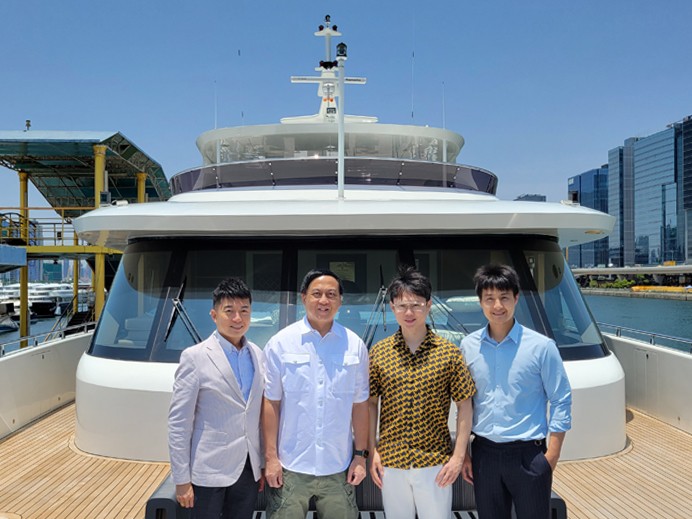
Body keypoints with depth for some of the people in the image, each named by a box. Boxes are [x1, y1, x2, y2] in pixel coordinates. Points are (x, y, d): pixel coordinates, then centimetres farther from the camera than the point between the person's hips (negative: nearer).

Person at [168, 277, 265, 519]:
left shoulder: (257, 355, 4)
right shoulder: (195, 357, -10)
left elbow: (261, 414, 10)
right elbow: (179, 423, -10)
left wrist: (263, 464, 10)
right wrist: (182, 480, -10)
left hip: (249, 470, 5)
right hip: (210, 472, -4)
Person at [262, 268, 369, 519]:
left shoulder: (355, 345, -1)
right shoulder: (280, 343, -5)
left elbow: (359, 404, 4)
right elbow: (271, 403, -2)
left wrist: (360, 455, 5)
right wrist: (271, 457, -3)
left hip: (338, 467, 1)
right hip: (290, 467, -1)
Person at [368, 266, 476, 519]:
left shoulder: (449, 352, -6)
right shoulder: (378, 352, -1)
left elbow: (464, 406, -3)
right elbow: (371, 404, 4)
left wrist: (458, 456, -7)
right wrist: (372, 452, -1)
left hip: (435, 463, -2)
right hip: (390, 462, 2)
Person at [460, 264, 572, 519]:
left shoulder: (541, 346, -8)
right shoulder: (468, 346, 0)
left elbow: (560, 402, -4)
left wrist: (551, 457, -9)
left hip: (528, 454, -2)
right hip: (484, 453, 3)